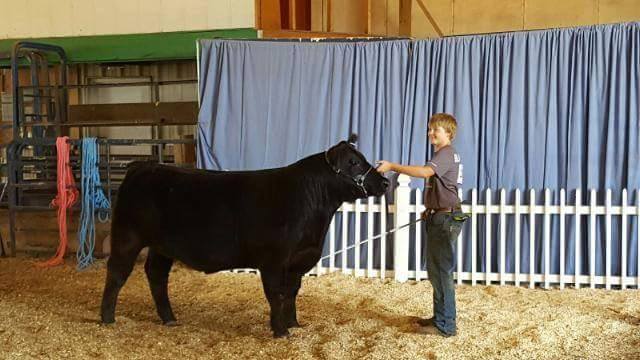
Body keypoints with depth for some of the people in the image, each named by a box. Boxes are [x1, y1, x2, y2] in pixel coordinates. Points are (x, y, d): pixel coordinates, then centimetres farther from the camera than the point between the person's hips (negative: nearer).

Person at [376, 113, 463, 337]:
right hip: (439, 219, 11)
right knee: (435, 271, 16)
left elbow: (425, 171, -34)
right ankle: (440, 317, 26)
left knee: (442, 272, -6)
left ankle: (445, 325, 0)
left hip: (445, 220, -11)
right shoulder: (446, 154, 19)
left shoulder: (446, 153, -15)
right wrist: (431, 211, 16)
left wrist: (392, 166, -35)